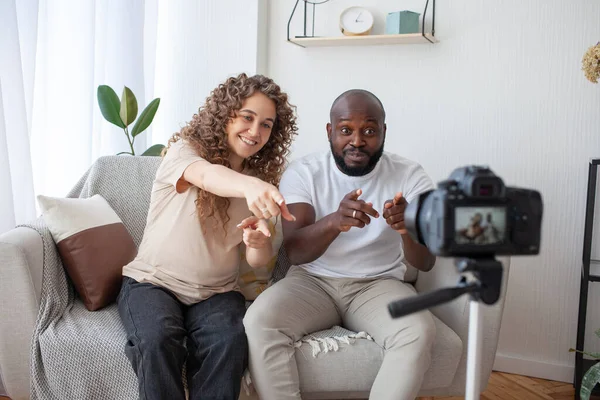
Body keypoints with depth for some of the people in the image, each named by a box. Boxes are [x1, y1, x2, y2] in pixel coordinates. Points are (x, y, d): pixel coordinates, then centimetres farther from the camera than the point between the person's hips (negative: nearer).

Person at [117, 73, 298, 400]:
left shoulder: (261, 177, 7)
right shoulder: (184, 150, -6)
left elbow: (258, 261, 0)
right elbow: (206, 175, -33)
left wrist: (259, 242, -26)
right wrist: (249, 186, -55)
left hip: (215, 292, 3)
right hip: (152, 281, -2)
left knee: (229, 342, -29)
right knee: (158, 338, -33)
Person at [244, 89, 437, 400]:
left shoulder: (410, 176, -5)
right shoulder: (302, 172, -6)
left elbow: (425, 262, -11)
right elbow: (294, 252, -17)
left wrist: (409, 227, -36)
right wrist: (335, 221, -40)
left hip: (378, 284, 1)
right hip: (312, 281, 0)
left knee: (418, 331, -30)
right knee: (259, 322, -29)